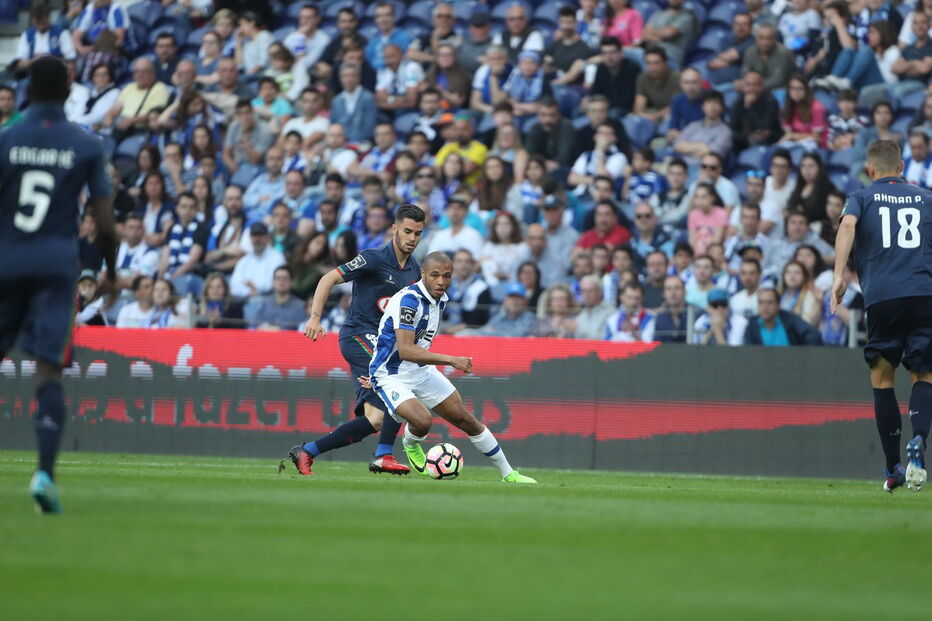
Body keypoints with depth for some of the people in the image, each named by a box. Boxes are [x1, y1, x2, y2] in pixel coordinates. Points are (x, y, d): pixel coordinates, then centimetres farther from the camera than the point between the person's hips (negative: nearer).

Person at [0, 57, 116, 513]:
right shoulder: (87, 147, 1)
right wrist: (111, 270, 16)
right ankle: (44, 471, -20)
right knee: (48, 370, -6)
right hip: (57, 264, -1)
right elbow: (104, 223, 0)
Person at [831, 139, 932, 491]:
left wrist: (839, 275, -15)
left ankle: (893, 469, 8)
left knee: (882, 378, 12)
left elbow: (848, 224, -8)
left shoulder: (862, 198, 12)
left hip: (882, 296, -1)